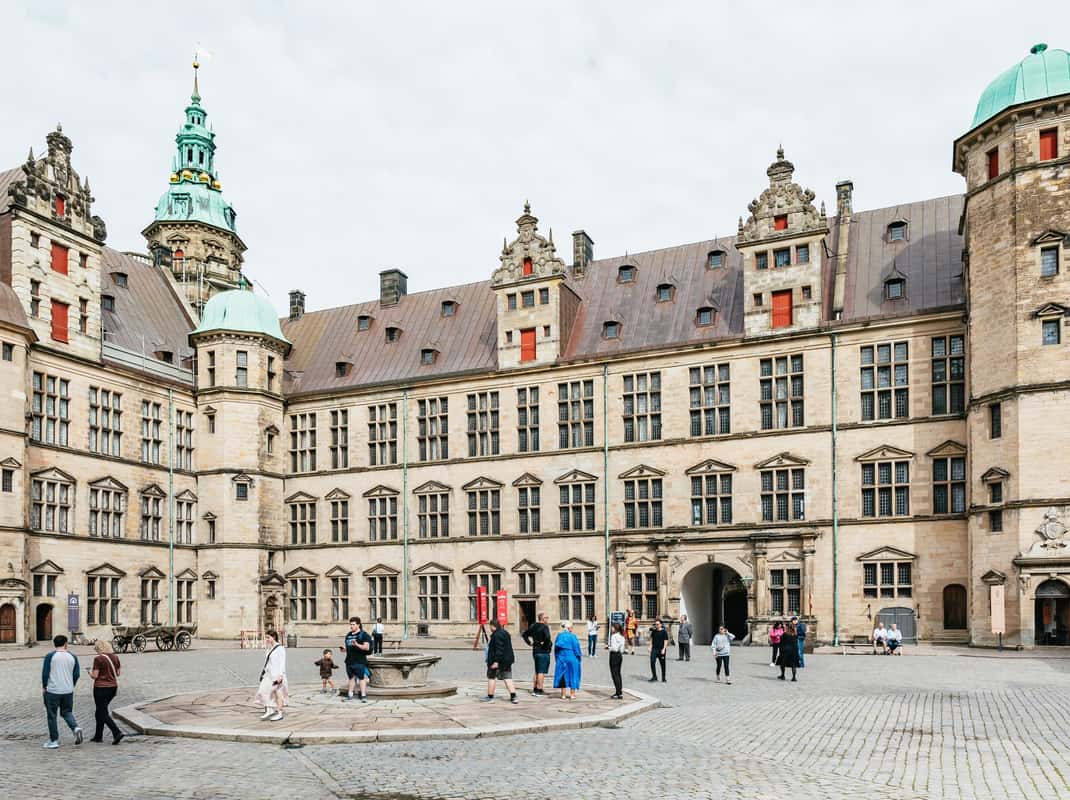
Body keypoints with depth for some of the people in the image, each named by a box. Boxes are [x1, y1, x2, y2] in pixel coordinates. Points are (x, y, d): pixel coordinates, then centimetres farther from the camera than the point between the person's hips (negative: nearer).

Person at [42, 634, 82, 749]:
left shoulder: (50, 656, -7)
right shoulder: (72, 657, 3)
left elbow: (45, 673, -9)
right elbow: (76, 674, 4)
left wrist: (44, 687, 6)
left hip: (52, 691, -3)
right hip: (68, 691, 3)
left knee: (52, 715, 8)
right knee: (67, 712, 17)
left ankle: (54, 741, 12)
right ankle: (76, 728, -7)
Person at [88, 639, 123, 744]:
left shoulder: (98, 659, -15)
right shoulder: (115, 657, 4)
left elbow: (94, 675, -14)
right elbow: (118, 673, 9)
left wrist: (90, 671, 5)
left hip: (101, 688, -7)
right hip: (113, 687, 7)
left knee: (103, 713, -1)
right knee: (100, 711, 20)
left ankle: (117, 732, -14)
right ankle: (98, 735, 26)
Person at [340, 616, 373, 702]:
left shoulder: (363, 634, -4)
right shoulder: (348, 635, 16)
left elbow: (367, 647, -13)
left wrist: (357, 645, -26)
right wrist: (344, 648, 3)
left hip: (359, 661, -7)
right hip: (349, 660, 7)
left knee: (361, 677, -5)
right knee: (351, 677, 13)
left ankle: (363, 696, -3)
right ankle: (350, 694, 23)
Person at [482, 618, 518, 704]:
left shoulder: (497, 635, -18)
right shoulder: (505, 633, 14)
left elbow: (499, 649, -24)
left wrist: (496, 661, -25)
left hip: (497, 661, -9)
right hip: (507, 660, 9)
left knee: (491, 677, 6)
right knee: (508, 678, 6)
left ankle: (490, 697, 13)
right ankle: (513, 697, -2)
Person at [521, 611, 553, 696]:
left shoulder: (533, 626, 9)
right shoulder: (545, 627, -15)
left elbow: (524, 635, 14)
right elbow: (547, 637, -32)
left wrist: (530, 643, 11)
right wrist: (546, 644, -16)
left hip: (535, 651, 8)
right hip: (543, 652, -8)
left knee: (537, 671, 18)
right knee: (541, 672, -2)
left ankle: (534, 689, 21)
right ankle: (539, 690, 0)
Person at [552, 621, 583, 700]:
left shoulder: (559, 636, 1)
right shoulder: (572, 636, -12)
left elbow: (556, 648, 7)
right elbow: (576, 648, -9)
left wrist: (557, 659, 16)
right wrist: (580, 656, 5)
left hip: (561, 658, 4)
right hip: (571, 658, -4)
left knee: (563, 675, 10)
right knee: (572, 675, 7)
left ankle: (563, 694, 10)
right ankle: (572, 694, 8)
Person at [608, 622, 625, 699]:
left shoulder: (614, 636, -17)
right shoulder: (622, 636, 8)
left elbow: (614, 648, -22)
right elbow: (622, 647, 9)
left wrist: (609, 648, -5)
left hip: (614, 655, -9)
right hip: (620, 655, 9)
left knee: (615, 674, -3)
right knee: (618, 673, 16)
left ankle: (619, 693, -4)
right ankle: (620, 692, 20)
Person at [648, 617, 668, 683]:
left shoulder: (664, 632, -5)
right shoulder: (654, 631, 8)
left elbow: (666, 641, -7)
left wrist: (663, 649, -14)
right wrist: (650, 647, 8)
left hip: (661, 650, -3)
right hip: (654, 649, 3)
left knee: (662, 664, 6)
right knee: (652, 662, -12)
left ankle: (663, 678, 17)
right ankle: (654, 676, -4)